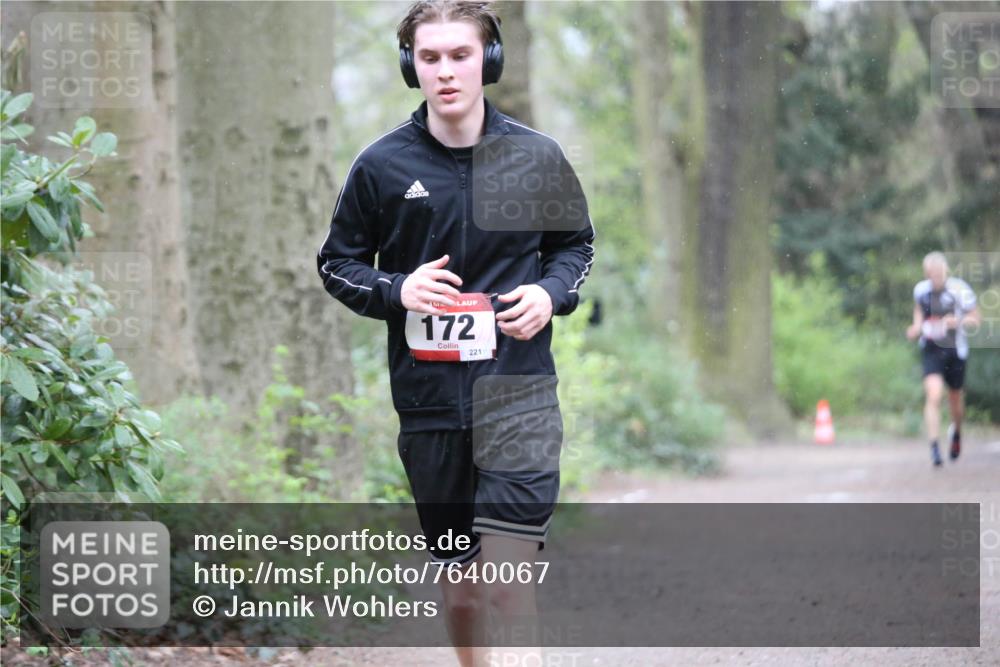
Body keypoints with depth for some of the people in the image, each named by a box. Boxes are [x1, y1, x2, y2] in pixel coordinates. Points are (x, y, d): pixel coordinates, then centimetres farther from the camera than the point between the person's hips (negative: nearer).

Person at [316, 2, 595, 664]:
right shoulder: (382, 164, -1)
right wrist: (397, 291, -10)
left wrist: (552, 292, -5)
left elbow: (576, 244, 16)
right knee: (458, 574, 13)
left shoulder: (537, 156, 0)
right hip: (428, 397, 2)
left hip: (518, 391, -2)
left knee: (508, 581, -14)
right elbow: (337, 262, 10)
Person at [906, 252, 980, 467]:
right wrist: (917, 327, 1)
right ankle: (934, 447, -17)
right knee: (933, 396, -18)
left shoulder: (959, 290, -14)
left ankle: (956, 432, 46)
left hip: (955, 351, -1)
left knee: (955, 400, 14)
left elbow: (975, 319, -6)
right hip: (931, 350, 1)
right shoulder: (921, 290, -3)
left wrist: (958, 322, -25)